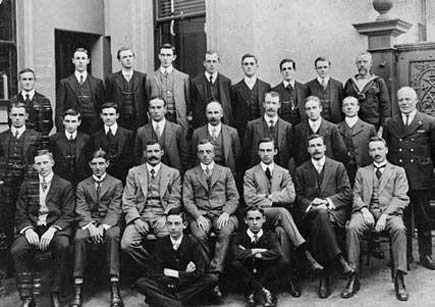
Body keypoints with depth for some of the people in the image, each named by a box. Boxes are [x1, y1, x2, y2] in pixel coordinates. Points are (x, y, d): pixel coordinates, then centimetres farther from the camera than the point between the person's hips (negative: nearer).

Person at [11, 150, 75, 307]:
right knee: (17, 250, -30)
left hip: (56, 227, -2)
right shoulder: (26, 186, 17)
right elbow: (20, 214, 10)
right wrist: (28, 229, -12)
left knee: (63, 245, -35)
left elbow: (68, 216, 2)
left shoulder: (65, 186, 9)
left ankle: (55, 294, -21)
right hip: (32, 228, 2)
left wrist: (52, 229, -17)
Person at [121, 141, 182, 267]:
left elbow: (175, 201, 8)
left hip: (163, 216, -1)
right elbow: (127, 201, 7)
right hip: (140, 216, 1)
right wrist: (136, 219, -10)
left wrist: (165, 218, -10)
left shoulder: (173, 173, 13)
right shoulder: (133, 172, 14)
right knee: (126, 244, -26)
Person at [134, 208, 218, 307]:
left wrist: (172, 273, -11)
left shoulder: (192, 242, -6)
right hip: (166, 285, 0)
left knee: (212, 278, -26)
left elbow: (200, 272, -12)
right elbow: (156, 274, -8)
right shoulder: (161, 243, -3)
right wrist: (185, 274, -13)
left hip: (188, 286, 0)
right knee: (140, 283, -21)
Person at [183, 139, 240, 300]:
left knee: (225, 232, -35)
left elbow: (234, 197, 10)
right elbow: (187, 200, 7)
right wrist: (198, 216, -12)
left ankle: (214, 273, -34)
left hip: (222, 214, 0)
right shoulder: (190, 174, 17)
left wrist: (226, 213, -10)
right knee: (199, 235, -33)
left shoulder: (225, 171, 19)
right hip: (200, 214, 0)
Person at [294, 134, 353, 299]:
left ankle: (324, 278, -31)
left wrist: (327, 201, -8)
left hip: (334, 211, 0)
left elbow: (347, 194, 7)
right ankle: (339, 258, -36)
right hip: (309, 214, 0)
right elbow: (298, 197, 9)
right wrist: (312, 204, -12)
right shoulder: (300, 171, 17)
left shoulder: (338, 167, 15)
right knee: (321, 213, -37)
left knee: (318, 224, -35)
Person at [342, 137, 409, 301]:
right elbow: (356, 195, 13)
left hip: (390, 212, -1)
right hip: (366, 211, 1)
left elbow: (401, 198, 5)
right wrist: (364, 210, -9)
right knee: (352, 228, -31)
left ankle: (399, 279, -29)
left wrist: (385, 215, -12)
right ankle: (353, 278, -27)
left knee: (399, 229, -35)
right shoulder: (362, 171, 25)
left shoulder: (398, 171, 18)